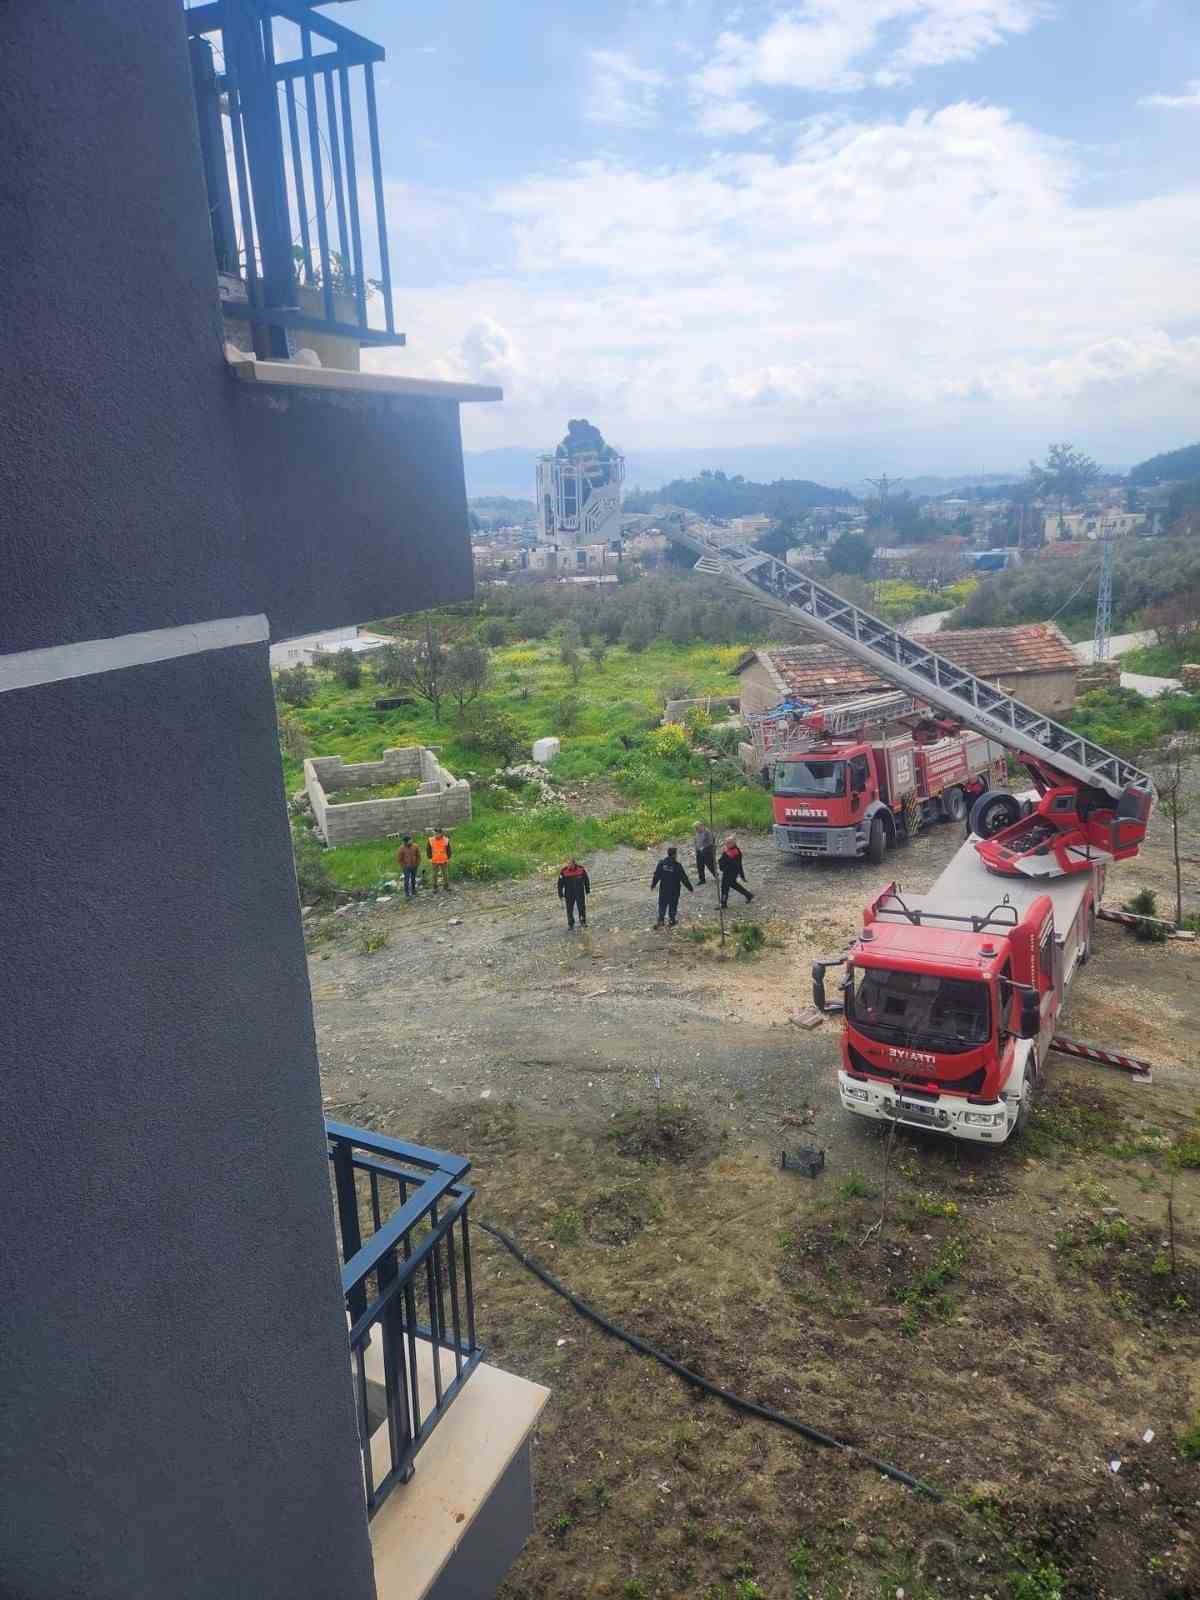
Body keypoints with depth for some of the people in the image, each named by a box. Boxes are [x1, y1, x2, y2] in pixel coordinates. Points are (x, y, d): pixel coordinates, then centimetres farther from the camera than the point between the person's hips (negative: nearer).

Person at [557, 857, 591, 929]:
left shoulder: (581, 869, -10)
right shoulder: (564, 871, -13)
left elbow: (587, 880, 5)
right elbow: (560, 884, -4)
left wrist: (587, 891, 10)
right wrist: (561, 895, -3)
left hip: (580, 893, 1)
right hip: (569, 894, -1)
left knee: (582, 908, 8)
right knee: (569, 910, 5)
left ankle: (583, 922, 28)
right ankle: (570, 924, 23)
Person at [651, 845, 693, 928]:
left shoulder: (661, 863, -8)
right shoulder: (677, 865, -17)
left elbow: (656, 875, 1)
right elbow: (684, 878, -11)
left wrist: (653, 884, 17)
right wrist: (689, 887, 0)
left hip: (663, 889, 2)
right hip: (674, 890, -2)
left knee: (662, 905, 11)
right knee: (673, 905, 13)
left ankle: (660, 920, 5)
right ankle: (672, 920, 22)